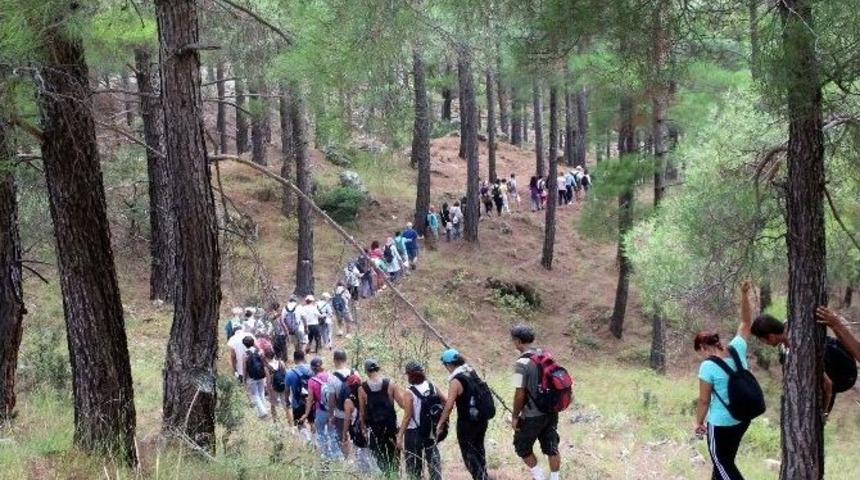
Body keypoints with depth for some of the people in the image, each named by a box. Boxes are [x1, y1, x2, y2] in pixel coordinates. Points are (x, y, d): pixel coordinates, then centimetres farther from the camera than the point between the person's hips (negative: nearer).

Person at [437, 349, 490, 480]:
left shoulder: (456, 381, -19)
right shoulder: (472, 372, 4)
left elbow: (449, 405, -22)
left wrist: (441, 422, -13)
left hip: (467, 422, -8)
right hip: (482, 419, 8)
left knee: (468, 452, 4)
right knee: (479, 448, 23)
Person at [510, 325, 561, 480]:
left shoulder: (522, 363, -20)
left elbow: (520, 394, -19)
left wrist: (515, 416, -8)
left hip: (532, 415, -6)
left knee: (522, 446, 14)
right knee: (551, 448, 15)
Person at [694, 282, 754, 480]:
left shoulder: (708, 367, -20)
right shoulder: (737, 350, -5)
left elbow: (704, 401, -14)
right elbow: (746, 323, 9)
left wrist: (699, 423, 1)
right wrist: (744, 295, 2)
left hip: (721, 423, -7)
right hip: (743, 418, 7)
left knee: (722, 463, 9)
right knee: (726, 459, 23)